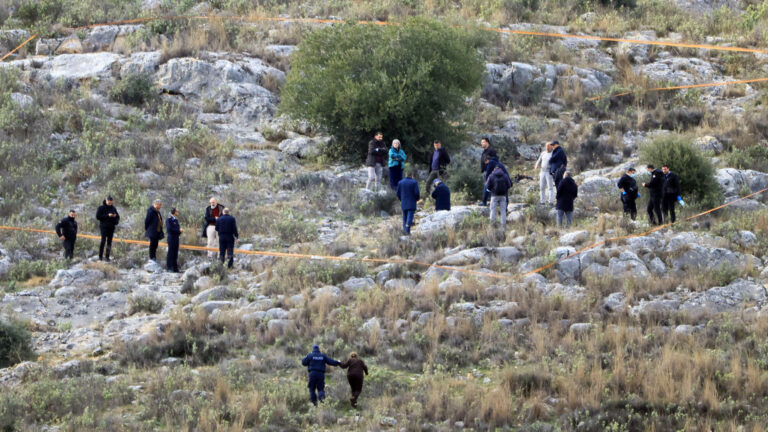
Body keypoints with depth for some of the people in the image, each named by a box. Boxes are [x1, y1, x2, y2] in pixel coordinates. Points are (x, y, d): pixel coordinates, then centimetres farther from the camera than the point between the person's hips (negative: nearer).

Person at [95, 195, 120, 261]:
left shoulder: (113, 208, 12)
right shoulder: (101, 208, -1)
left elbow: (118, 216, 18)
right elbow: (98, 217, -9)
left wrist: (115, 216, -7)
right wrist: (107, 216, -16)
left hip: (111, 227, 4)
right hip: (103, 226, -4)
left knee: (109, 242, 2)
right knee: (103, 240, -15)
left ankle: (107, 256, 6)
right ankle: (100, 256, -10)